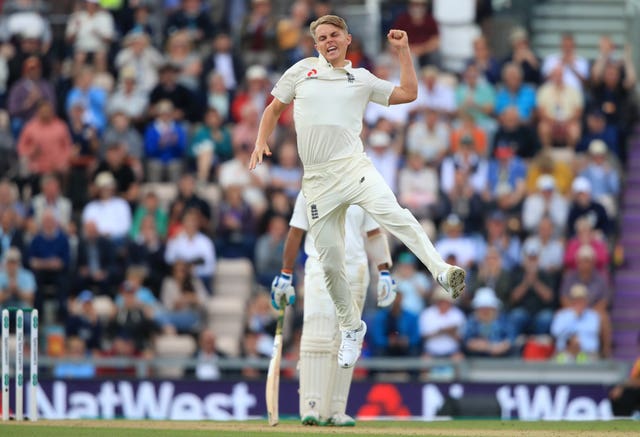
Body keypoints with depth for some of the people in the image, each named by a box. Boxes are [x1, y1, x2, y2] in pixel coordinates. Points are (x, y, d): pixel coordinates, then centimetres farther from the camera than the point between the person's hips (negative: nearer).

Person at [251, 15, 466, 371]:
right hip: (317, 178, 2)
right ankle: (351, 328, 21)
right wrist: (262, 143, 7)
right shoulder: (303, 70, 15)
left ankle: (443, 272, -44)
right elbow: (274, 109, 22)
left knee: (391, 213, -31)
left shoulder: (362, 79, 14)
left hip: (354, 166, -2)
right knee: (330, 261, 2)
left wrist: (403, 50, 8)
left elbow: (408, 94, 12)